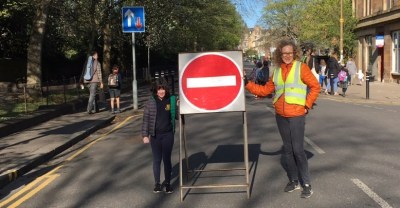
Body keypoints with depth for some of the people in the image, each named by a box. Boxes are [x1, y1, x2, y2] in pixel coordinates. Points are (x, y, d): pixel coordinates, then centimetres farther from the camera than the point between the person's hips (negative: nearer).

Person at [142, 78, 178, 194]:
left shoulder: (171, 100, -2)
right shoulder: (151, 102, -3)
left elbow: (177, 117, 5)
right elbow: (146, 119, -1)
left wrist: (178, 106, -13)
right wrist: (145, 135, -5)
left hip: (168, 134, 0)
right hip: (155, 135, 0)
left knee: (167, 159, 7)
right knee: (156, 159, 9)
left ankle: (168, 183, 20)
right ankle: (157, 183, 22)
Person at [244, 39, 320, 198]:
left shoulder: (301, 67, -5)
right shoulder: (277, 71, 9)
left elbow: (315, 87, -3)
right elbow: (265, 90, 12)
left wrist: (307, 105, -6)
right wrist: (247, 84, 6)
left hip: (297, 115, -5)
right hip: (281, 116, 5)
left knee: (298, 149, -5)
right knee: (287, 149, 11)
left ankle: (306, 184, 7)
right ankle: (293, 181, 24)